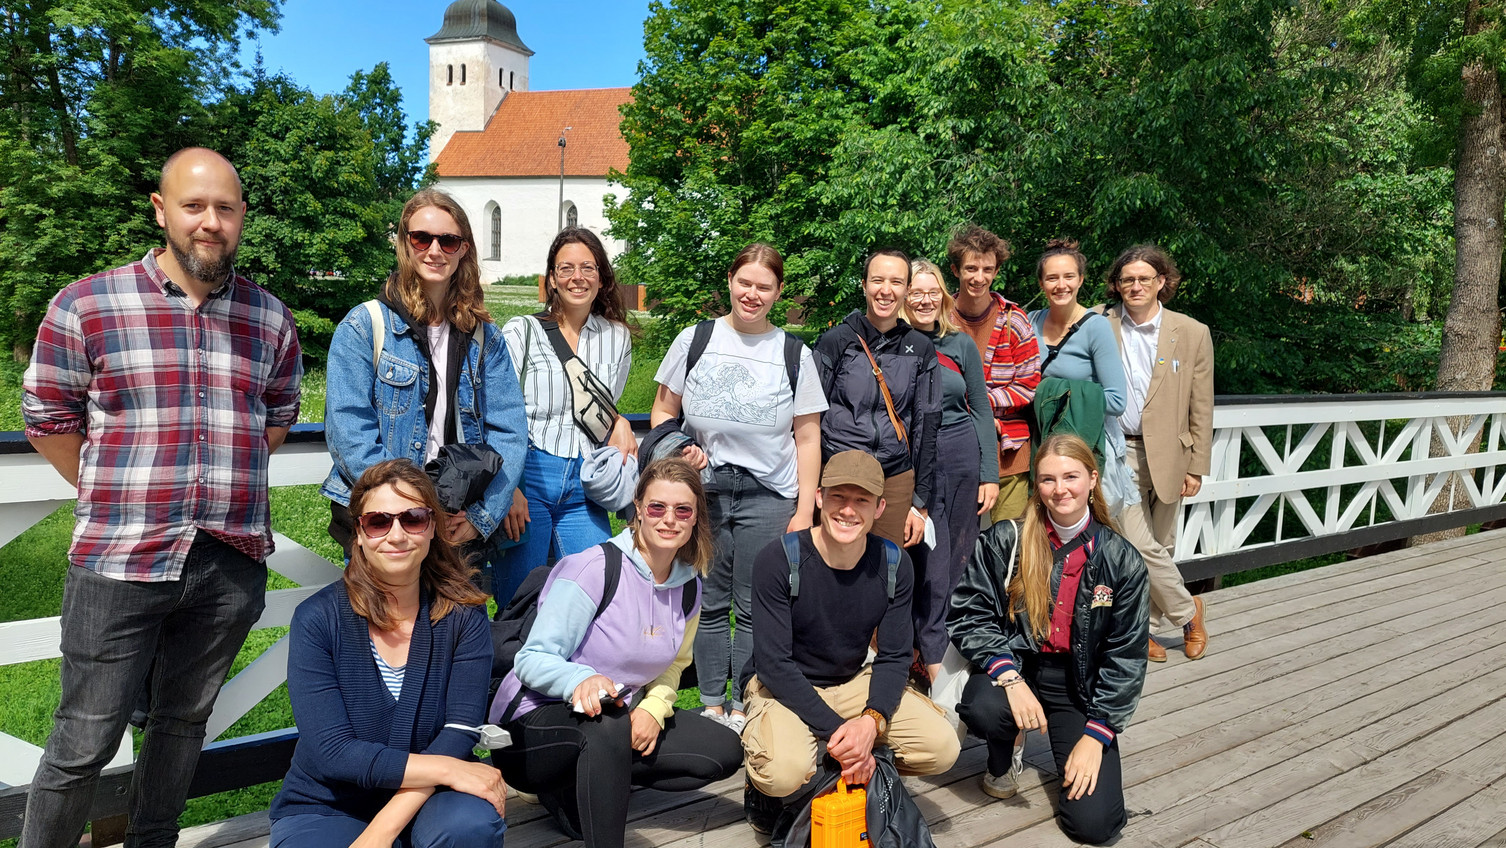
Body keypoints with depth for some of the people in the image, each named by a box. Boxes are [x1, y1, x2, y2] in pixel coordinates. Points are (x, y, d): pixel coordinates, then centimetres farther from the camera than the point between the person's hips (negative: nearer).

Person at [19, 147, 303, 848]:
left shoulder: (270, 319, 7)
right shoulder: (85, 306, -2)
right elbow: (48, 420, 2)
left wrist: (223, 486, 12)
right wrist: (118, 501, 3)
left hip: (232, 564, 3)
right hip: (118, 564, -3)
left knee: (183, 722, 18)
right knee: (84, 744, 3)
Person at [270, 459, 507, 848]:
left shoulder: (463, 614, -7)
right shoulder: (318, 619, -10)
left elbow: (460, 732, -14)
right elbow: (331, 752, -17)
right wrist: (447, 769, -23)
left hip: (421, 801, 1)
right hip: (325, 808, -1)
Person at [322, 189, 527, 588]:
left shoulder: (485, 337, 8)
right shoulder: (363, 327, -3)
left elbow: (508, 432, 2)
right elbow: (349, 433, -10)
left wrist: (480, 514, -12)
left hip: (464, 530, 3)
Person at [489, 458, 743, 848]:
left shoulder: (689, 586, 1)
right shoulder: (595, 568, -20)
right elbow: (531, 660, -21)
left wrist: (654, 707, -10)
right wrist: (582, 680, -42)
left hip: (618, 718, 8)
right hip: (535, 720, -8)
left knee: (725, 751, -3)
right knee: (608, 726, -39)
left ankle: (570, 788, 0)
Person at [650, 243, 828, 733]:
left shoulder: (794, 354, 5)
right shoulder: (695, 340, 6)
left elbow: (807, 437, 6)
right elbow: (663, 411, 12)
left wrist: (805, 509, 1)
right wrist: (678, 449, -9)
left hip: (768, 495, 0)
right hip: (702, 490, 1)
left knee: (754, 608, 2)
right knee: (709, 603, 6)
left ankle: (744, 707, 14)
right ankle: (712, 706, 18)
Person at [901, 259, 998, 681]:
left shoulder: (961, 344, 8)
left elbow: (981, 410, 11)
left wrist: (989, 474, 6)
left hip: (965, 460, 4)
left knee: (959, 560, 7)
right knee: (930, 568, -4)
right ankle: (933, 663, 6)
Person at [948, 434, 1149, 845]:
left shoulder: (1121, 560, -4)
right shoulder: (1004, 541, -7)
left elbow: (1126, 655, -2)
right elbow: (967, 614, -9)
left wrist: (1096, 734, -8)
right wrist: (1009, 675, -23)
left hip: (1079, 687, 0)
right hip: (1015, 668, 0)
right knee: (984, 707, -36)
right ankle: (1000, 762, 3)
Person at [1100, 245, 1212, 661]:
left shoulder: (1192, 334, 2)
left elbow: (1201, 408, 4)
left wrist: (1196, 466, 1)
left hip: (1167, 454, 2)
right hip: (1119, 452, -1)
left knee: (1161, 547, 9)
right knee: (1141, 546, -8)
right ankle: (1187, 611, 16)